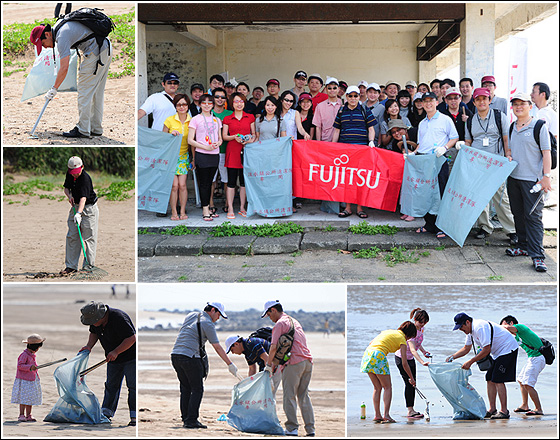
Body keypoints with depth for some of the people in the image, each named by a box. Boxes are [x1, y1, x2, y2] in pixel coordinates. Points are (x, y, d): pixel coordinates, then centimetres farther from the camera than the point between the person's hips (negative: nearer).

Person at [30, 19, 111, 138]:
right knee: (96, 92, 14)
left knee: (85, 91, -5)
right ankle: (96, 128, 18)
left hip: (95, 51, -10)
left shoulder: (62, 36, -18)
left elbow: (64, 68, -20)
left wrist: (54, 89, -13)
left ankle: (83, 130, -3)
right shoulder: (58, 25, 11)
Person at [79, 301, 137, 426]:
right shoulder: (95, 322, -8)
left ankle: (134, 417, -7)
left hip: (130, 356, -8)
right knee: (111, 385, 10)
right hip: (113, 359, 8)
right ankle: (106, 414, 14)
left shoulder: (118, 318, -31)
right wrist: (89, 346, -6)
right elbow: (94, 333, 12)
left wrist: (116, 352, -31)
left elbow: (132, 338, -29)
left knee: (132, 386, -8)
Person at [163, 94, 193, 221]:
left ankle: (183, 212, 5)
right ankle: (174, 212, 2)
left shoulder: (191, 121, 2)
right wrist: (171, 134, -15)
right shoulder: (170, 120, -4)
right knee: (174, 185, -8)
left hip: (184, 156, 2)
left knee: (182, 185, -5)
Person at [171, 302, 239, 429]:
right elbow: (217, 347, -5)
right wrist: (230, 364, 0)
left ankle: (185, 418, 13)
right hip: (190, 357, -8)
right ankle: (191, 420, -6)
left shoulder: (190, 315, 18)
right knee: (197, 389, -1)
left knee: (185, 388, 14)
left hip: (175, 355, 8)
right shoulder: (207, 324, -5)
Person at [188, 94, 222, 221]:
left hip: (215, 155, 4)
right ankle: (205, 211, -1)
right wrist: (206, 147, -15)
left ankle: (207, 208, 15)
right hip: (201, 155, -4)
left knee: (209, 182, 9)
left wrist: (217, 143, -7)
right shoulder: (195, 120, -2)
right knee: (203, 183, -3)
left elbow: (220, 138, 18)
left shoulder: (216, 120, 13)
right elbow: (190, 140, -6)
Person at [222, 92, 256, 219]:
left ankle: (242, 208, 13)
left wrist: (251, 139, -9)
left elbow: (254, 134, 11)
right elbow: (224, 136, 5)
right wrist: (234, 137, -13)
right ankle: (230, 209, 2)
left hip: (246, 151, 1)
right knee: (231, 181, -2)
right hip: (232, 151, -1)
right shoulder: (227, 119, 7)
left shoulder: (250, 117, 10)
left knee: (244, 181, 4)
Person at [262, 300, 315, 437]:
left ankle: (292, 428, -6)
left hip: (294, 363, -8)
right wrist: (276, 361, 25)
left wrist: (269, 364, 3)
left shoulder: (279, 324, -4)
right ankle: (310, 429, 8)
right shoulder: (294, 321, 23)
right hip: (308, 361, 8)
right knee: (304, 397, 12)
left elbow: (273, 348, -11)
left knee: (289, 396, -2)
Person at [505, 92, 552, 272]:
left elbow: (546, 153, -8)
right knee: (518, 214, 13)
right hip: (513, 177, 7)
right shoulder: (512, 127, 14)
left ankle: (537, 256, -10)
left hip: (532, 179, -7)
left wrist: (546, 176, -15)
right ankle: (524, 246, 26)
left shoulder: (539, 126, -5)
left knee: (533, 217, -9)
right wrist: (508, 155, 3)